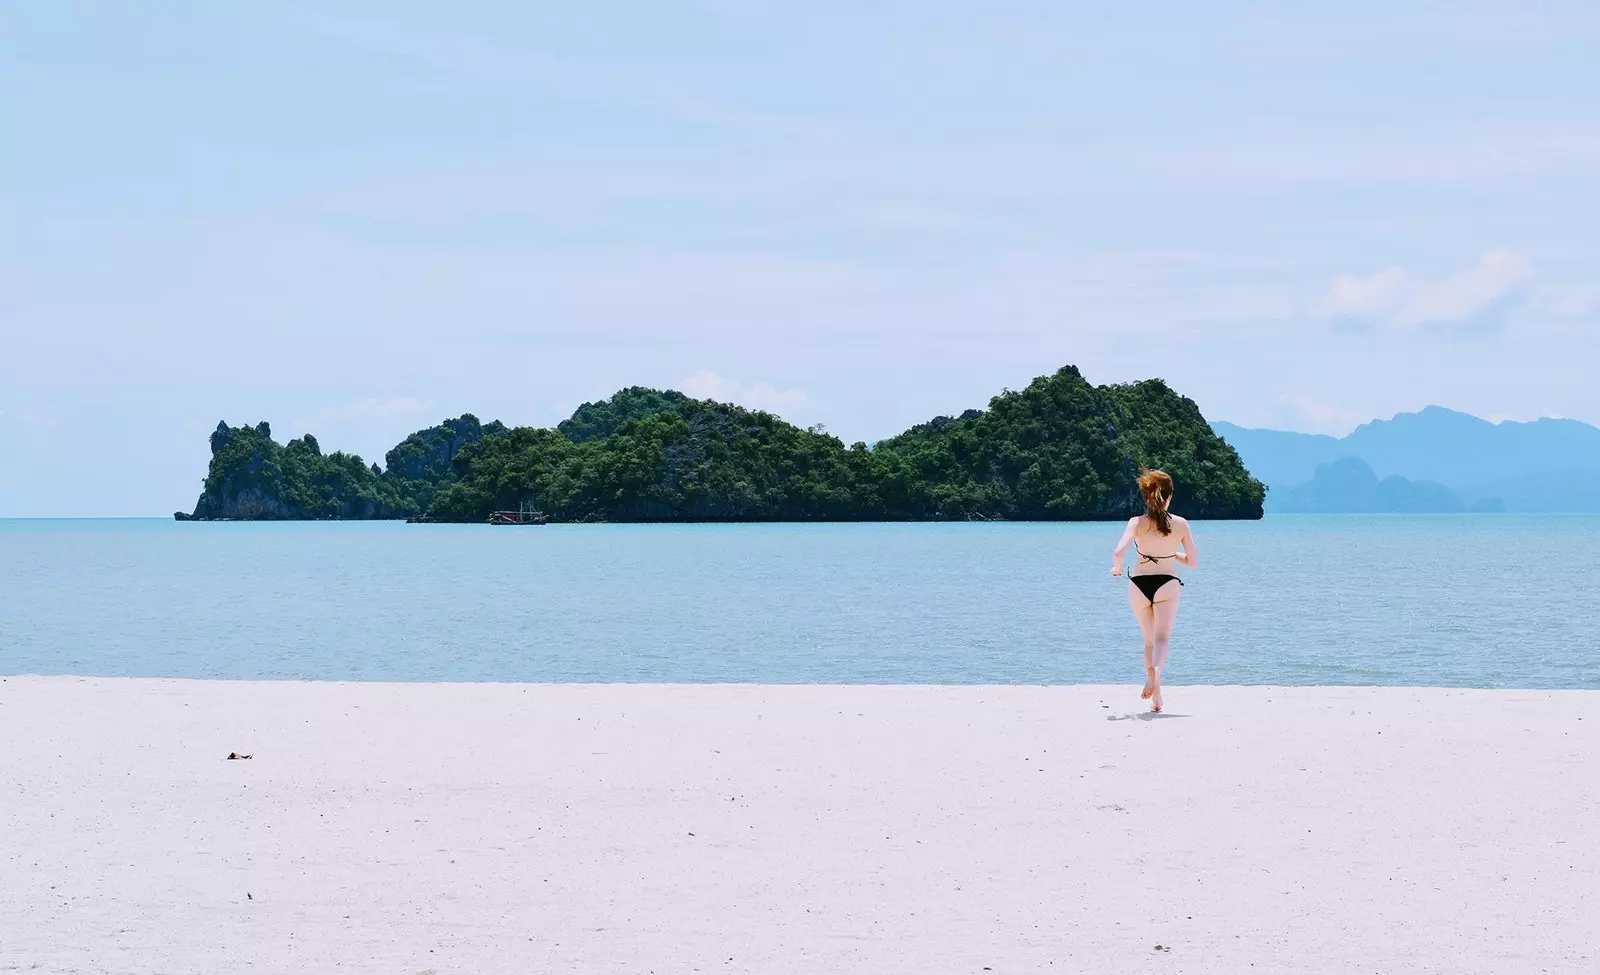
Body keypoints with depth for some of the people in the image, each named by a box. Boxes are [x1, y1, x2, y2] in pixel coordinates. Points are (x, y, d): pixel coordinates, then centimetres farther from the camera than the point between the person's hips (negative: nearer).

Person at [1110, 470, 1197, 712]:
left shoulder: (1137, 523, -5)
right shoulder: (1181, 525, -1)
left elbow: (1118, 552, -20)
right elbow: (1191, 562, 5)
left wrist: (1117, 568, 1)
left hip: (1139, 584, 1)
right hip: (1167, 584, -1)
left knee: (1149, 640, 17)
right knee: (1162, 638, -10)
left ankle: (1156, 697, 14)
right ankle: (1155, 668, -44)